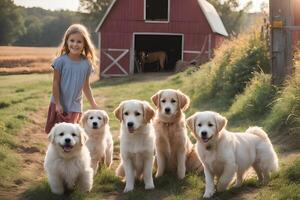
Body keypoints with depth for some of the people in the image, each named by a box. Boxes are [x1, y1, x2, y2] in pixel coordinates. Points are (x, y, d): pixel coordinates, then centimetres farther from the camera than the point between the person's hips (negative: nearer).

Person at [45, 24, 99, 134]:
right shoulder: (61, 61, -12)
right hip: (59, 105, -2)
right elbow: (55, 83, -8)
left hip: (75, 107, 2)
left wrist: (93, 105, 9)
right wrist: (58, 104, -10)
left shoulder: (87, 64, -2)